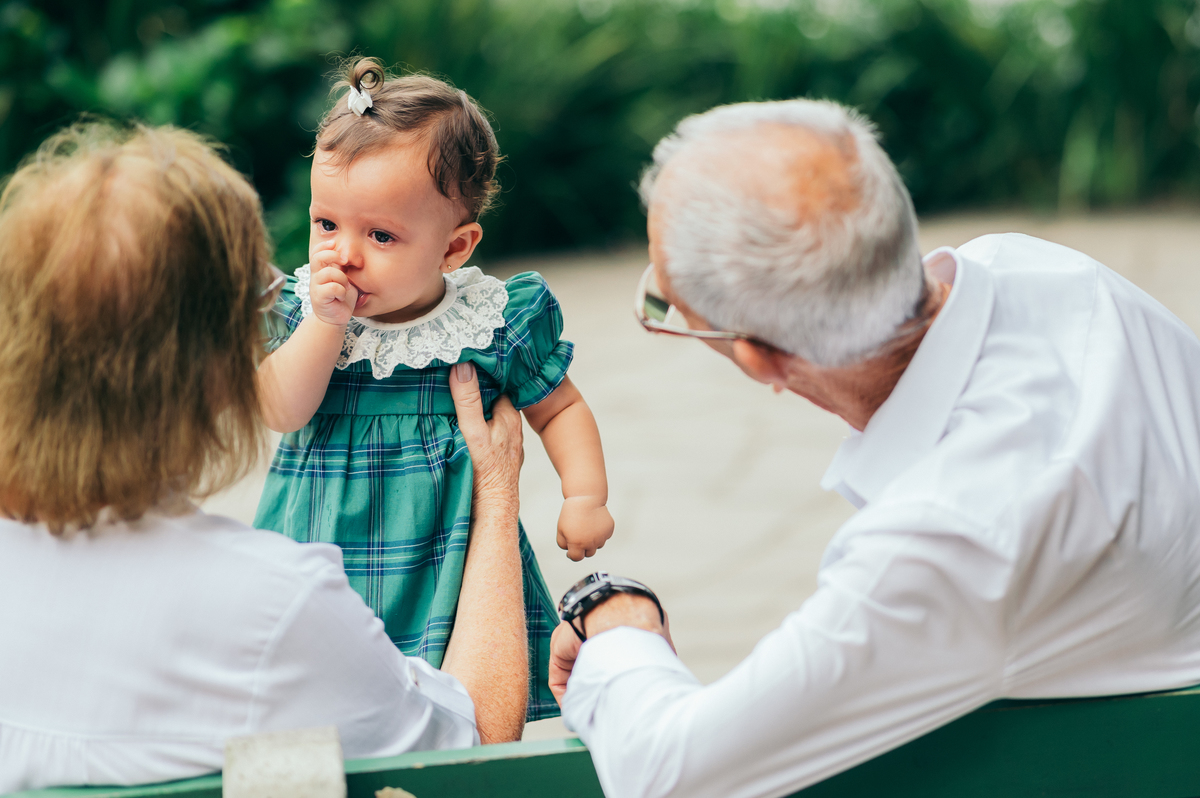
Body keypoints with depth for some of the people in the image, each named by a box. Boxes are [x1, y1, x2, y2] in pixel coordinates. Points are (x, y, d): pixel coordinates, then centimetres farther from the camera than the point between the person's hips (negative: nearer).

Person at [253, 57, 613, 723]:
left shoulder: (497, 320, -5)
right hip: (330, 557, 1)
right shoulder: (301, 307, -1)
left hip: (452, 566, -1)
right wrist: (325, 322, -21)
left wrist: (585, 494, -5)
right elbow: (281, 412, -12)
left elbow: (558, 407, 8)